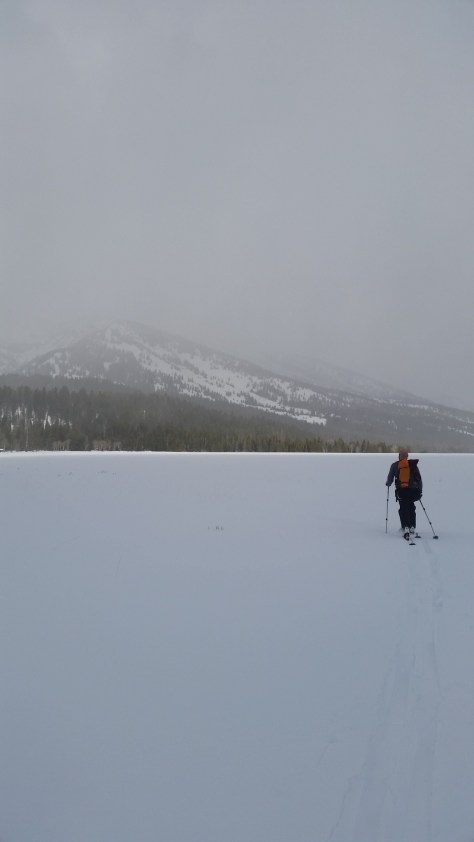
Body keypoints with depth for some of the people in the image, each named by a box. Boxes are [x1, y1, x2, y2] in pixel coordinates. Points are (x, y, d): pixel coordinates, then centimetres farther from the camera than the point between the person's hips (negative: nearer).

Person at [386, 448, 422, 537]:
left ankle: (405, 527, -14)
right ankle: (412, 527, 17)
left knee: (403, 509, 3)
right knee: (411, 508, 18)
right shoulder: (413, 464, 11)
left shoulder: (395, 465, 5)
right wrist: (420, 491, 20)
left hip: (401, 490, -2)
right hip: (413, 489, 2)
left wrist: (388, 484, 33)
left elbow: (390, 479, 10)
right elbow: (419, 479, 12)